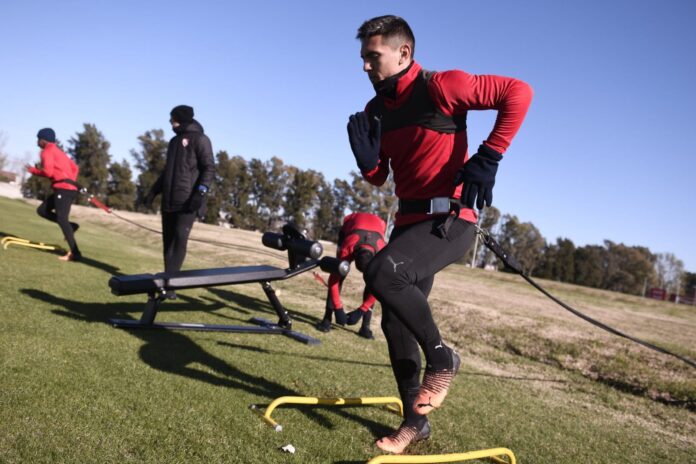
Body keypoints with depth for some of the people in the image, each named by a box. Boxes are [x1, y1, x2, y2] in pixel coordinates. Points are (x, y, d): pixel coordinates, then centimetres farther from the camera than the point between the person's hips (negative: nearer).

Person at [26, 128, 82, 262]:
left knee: (62, 219, -15)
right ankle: (70, 226, 6)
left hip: (63, 188, -10)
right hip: (68, 188, 10)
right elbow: (75, 168, 23)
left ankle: (75, 253, -21)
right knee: (42, 210, 16)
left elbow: (48, 172, -14)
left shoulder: (47, 151, -3)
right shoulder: (59, 152, 25)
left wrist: (33, 170, 3)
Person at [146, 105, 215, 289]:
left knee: (180, 238, -15)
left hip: (188, 201, -7)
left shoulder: (199, 139, 0)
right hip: (169, 200, 8)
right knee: (168, 240, 4)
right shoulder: (174, 141, 22)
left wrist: (200, 192, -22)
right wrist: (154, 191, 23)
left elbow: (209, 168, -9)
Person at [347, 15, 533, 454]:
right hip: (409, 220, 8)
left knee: (382, 273, -31)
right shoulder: (376, 110, 9)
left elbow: (517, 92, -14)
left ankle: (442, 358, -4)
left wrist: (487, 158, -19)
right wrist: (366, 156, -8)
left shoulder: (439, 87, -12)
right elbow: (377, 177, 14)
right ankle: (415, 421, 25)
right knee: (395, 321, 8)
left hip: (450, 219, -8)